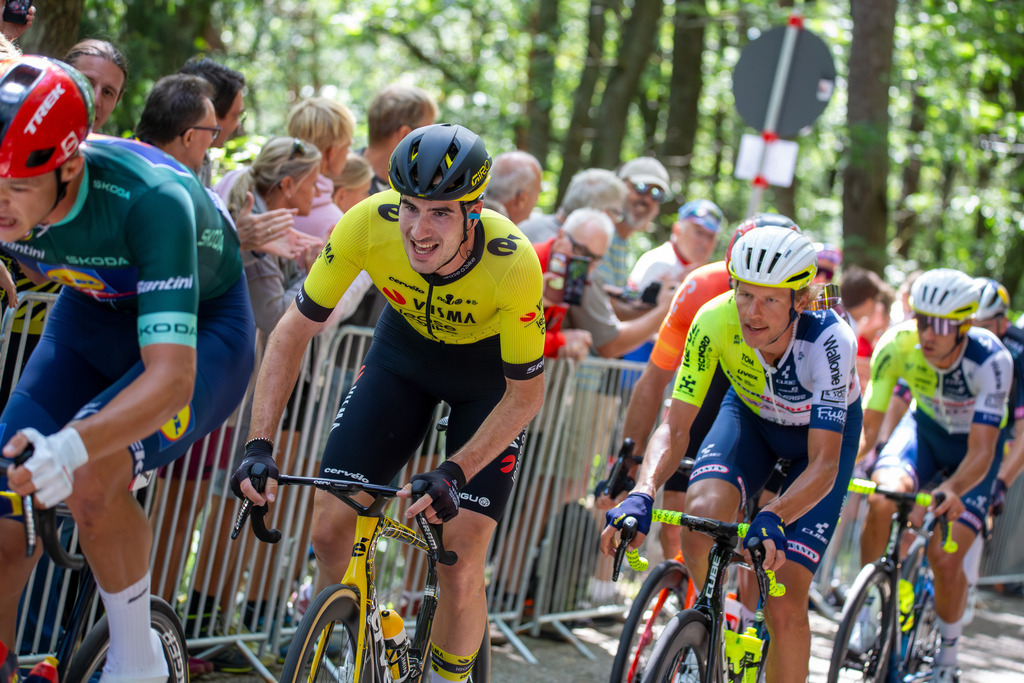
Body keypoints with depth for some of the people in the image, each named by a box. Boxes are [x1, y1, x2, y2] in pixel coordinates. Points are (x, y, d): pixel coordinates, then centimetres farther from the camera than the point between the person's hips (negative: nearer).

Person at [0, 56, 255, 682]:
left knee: (91, 475, -30)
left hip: (197, 328, -5)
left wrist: (71, 446, -61)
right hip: (93, 317, 5)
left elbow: (170, 377, -45)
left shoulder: (150, 200, -39)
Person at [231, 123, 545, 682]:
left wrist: (454, 475, -38)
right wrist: (259, 445, -29)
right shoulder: (368, 224, -31)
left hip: (490, 369, -3)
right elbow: (295, 328, -20)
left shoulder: (512, 264, -36)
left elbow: (525, 393, -24)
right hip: (405, 348, 3)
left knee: (458, 572, -12)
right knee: (329, 530, -7)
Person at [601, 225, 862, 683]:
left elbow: (824, 464, -40)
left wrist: (773, 519, -58)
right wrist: (642, 495, -46)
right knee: (700, 512, -30)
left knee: (785, 606, -14)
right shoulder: (715, 322, -31)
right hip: (750, 415, 2)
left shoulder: (829, 340, -38)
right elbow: (675, 428, -28)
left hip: (824, 431, -2)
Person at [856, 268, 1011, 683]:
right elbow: (867, 425, -23)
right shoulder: (897, 345, -27)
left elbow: (981, 451, -37)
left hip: (973, 444, -2)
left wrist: (953, 489, -57)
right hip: (924, 428, 2)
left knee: (946, 560, -14)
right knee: (882, 500, -30)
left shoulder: (990, 360, -34)